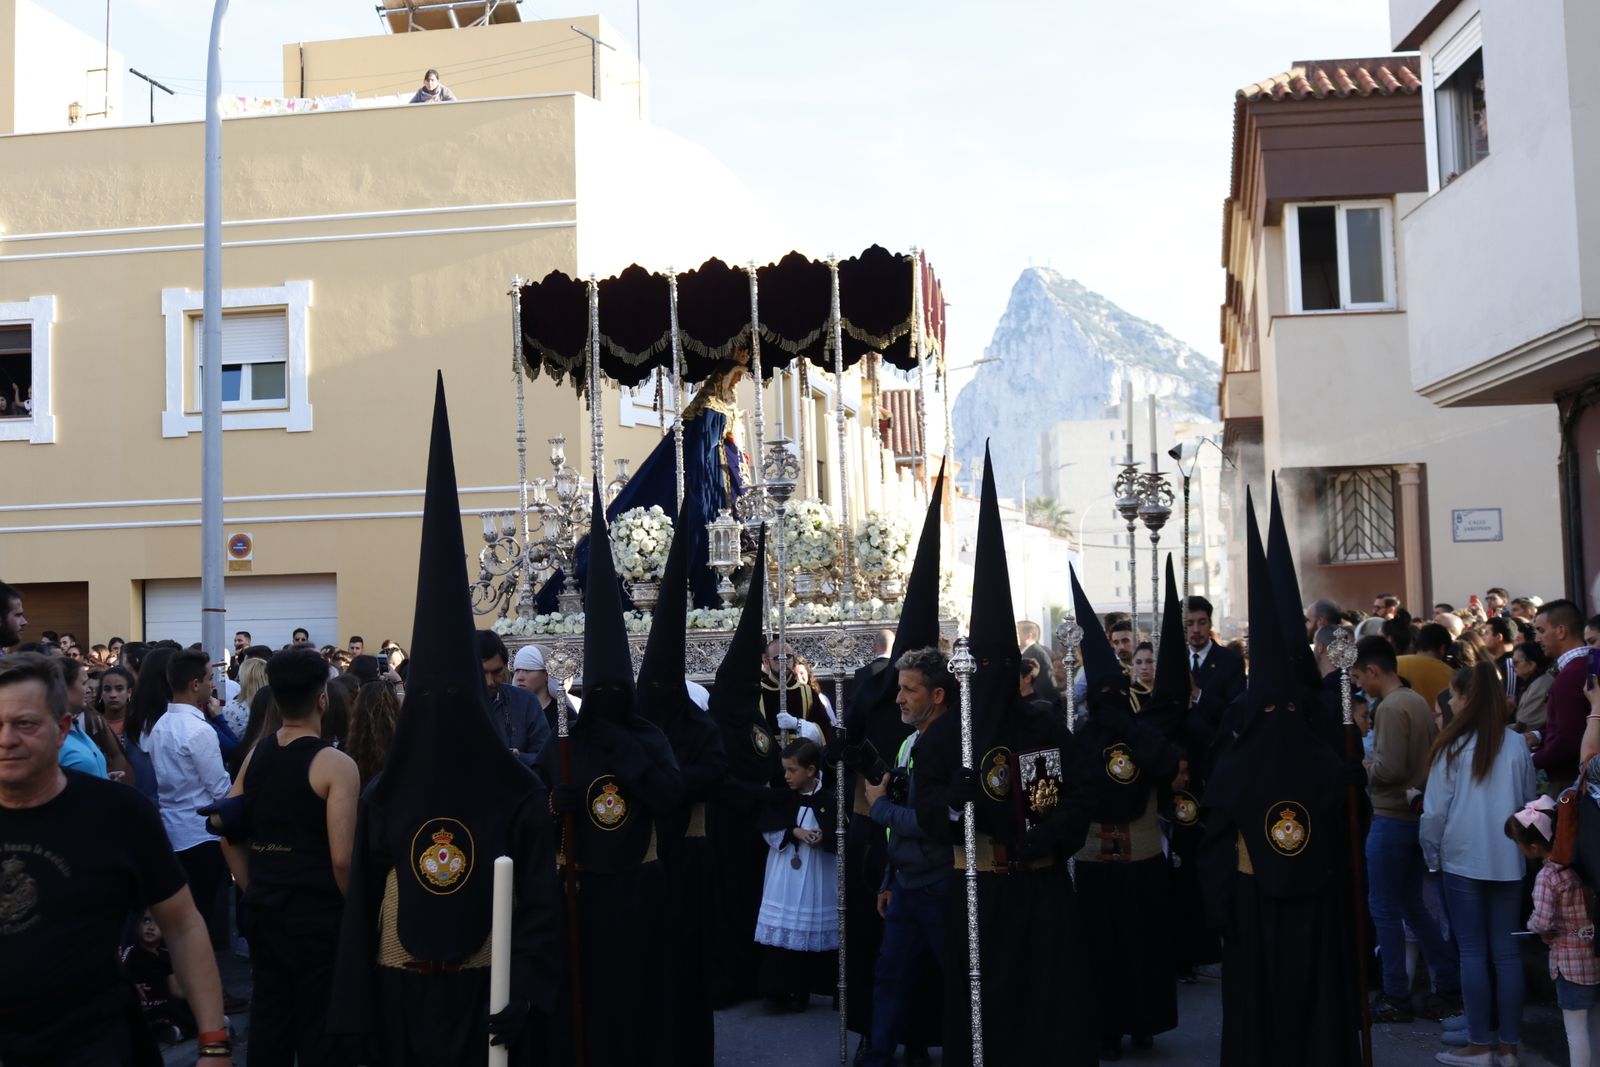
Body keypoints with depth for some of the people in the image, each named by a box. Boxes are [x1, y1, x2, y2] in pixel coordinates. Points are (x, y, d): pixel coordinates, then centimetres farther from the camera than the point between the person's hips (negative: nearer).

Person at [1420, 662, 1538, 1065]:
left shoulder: (1453, 746, -8)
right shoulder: (1516, 745, 0)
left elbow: (1435, 809, -5)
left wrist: (1432, 854, 7)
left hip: (1464, 859, -3)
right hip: (1508, 860, 3)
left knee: (1473, 951, 3)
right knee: (1506, 950, 7)